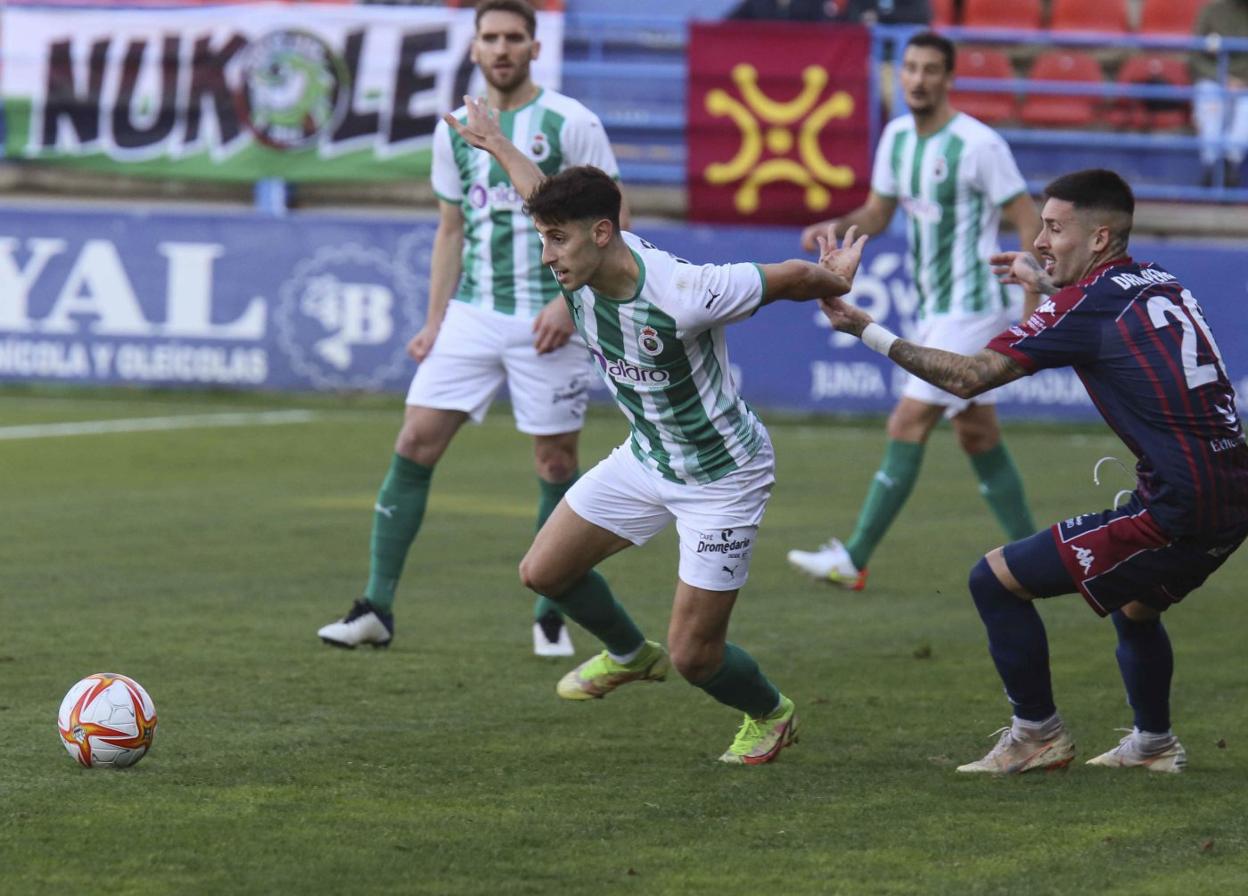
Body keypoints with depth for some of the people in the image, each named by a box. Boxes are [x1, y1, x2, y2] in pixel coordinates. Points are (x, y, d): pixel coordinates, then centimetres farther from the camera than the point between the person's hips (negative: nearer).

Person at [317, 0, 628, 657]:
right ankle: (376, 608, -2)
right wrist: (434, 321, 11)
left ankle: (551, 617, 14)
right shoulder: (454, 130, 10)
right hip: (471, 314, 4)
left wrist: (569, 301, -14)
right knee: (415, 442, -5)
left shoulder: (570, 124, -5)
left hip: (546, 321, -4)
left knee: (555, 462, 1)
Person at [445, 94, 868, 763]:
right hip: (645, 458, 7)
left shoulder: (682, 295, -36)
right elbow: (546, 194, 10)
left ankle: (770, 714, 29)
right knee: (543, 571, 10)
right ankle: (629, 654, 39)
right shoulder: (581, 269, -13)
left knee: (693, 656, -5)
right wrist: (495, 143, 25)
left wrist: (834, 281, -3)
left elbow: (792, 277, -22)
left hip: (723, 477, -7)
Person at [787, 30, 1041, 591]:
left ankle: (853, 561, -7)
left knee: (907, 427, -10)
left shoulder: (978, 145, -16)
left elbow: (1030, 223, -12)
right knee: (978, 437, 12)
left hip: (970, 309, -8)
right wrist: (837, 228, -6)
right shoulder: (897, 136, 7)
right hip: (933, 312, 8)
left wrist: (1032, 309, -17)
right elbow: (878, 212, 16)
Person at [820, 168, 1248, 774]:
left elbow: (969, 376, -8)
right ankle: (1153, 744, 44)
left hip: (1178, 513, -9)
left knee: (996, 580, -2)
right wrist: (1046, 285, 47)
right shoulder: (1160, 283, 14)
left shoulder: (1087, 305, -9)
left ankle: (1038, 735, 9)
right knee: (1134, 604, 37)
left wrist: (868, 331, -1)